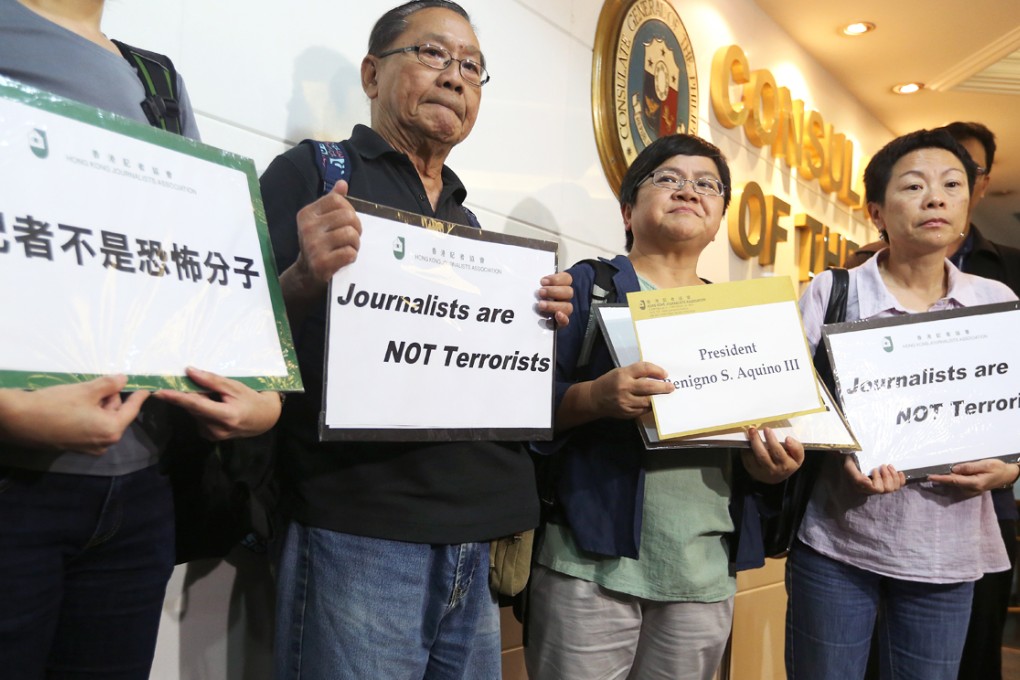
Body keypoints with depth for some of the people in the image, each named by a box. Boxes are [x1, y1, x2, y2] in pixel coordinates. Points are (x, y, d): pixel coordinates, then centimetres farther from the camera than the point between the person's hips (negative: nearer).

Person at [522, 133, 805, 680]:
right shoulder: (590, 284, -1)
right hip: (592, 562, -4)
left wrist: (770, 464, -3)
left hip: (706, 576, 5)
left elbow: (758, 429, 18)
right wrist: (593, 398, -26)